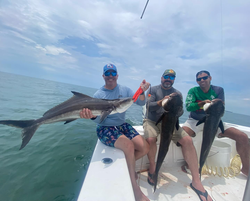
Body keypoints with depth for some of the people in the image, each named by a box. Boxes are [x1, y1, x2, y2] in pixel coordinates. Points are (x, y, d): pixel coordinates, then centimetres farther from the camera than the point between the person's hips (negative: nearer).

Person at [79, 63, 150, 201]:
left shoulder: (124, 90, 3)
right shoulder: (98, 95, -6)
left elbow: (141, 103, -4)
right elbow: (98, 119, -11)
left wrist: (142, 92, -24)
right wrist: (92, 116, -34)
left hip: (122, 125, 5)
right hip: (105, 128, -4)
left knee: (145, 147, -8)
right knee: (128, 145, -29)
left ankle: (126, 164, 19)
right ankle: (135, 189, -7)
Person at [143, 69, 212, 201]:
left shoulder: (177, 93, 11)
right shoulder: (153, 89, 2)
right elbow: (149, 106, -12)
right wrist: (161, 102, -30)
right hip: (152, 121, -2)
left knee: (188, 140, -18)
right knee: (150, 139, -31)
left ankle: (196, 181, -3)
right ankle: (152, 168, -2)